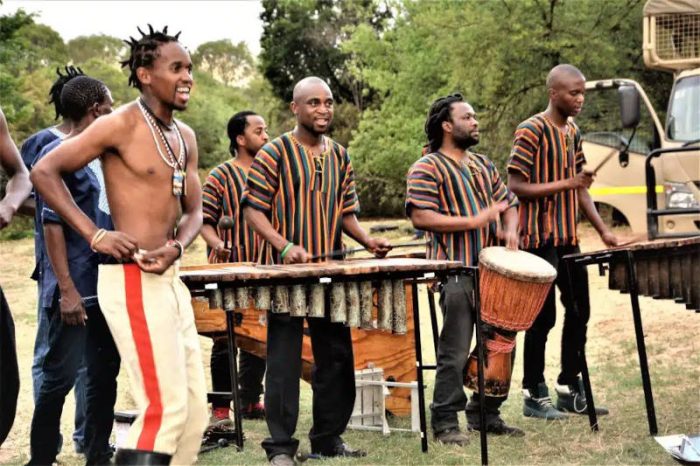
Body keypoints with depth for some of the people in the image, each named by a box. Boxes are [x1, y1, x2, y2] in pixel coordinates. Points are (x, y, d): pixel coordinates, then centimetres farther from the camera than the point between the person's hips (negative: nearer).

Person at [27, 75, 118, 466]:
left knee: (105, 374, 12)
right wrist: (67, 290, -20)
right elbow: (52, 223, -16)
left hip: (107, 288, 9)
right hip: (75, 292, -9)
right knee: (60, 377, -3)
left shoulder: (102, 157, 13)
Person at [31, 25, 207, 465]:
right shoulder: (121, 124, -10)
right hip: (132, 280, -8)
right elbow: (44, 171, -11)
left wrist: (176, 248, -6)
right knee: (165, 407, -11)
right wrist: (95, 234, -15)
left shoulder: (186, 137, 13)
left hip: (170, 278, 8)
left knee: (195, 410, 10)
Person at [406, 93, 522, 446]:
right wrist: (472, 221, -18)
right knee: (455, 352, -5)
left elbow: (508, 204, 23)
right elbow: (421, 217, -15)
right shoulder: (427, 168, -5)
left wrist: (510, 229, 0)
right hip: (455, 273, -7)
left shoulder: (483, 166, 19)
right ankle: (445, 423, 3)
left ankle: (485, 414, 24)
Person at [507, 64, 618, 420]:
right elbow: (515, 186, -16)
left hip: (568, 239, 8)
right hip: (540, 240, -8)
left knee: (579, 312, 11)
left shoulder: (573, 132, 12)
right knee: (543, 317, -2)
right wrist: (564, 184, -22)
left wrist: (602, 230, 9)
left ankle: (569, 390, 22)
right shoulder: (531, 131, -12)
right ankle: (534, 396, 9)